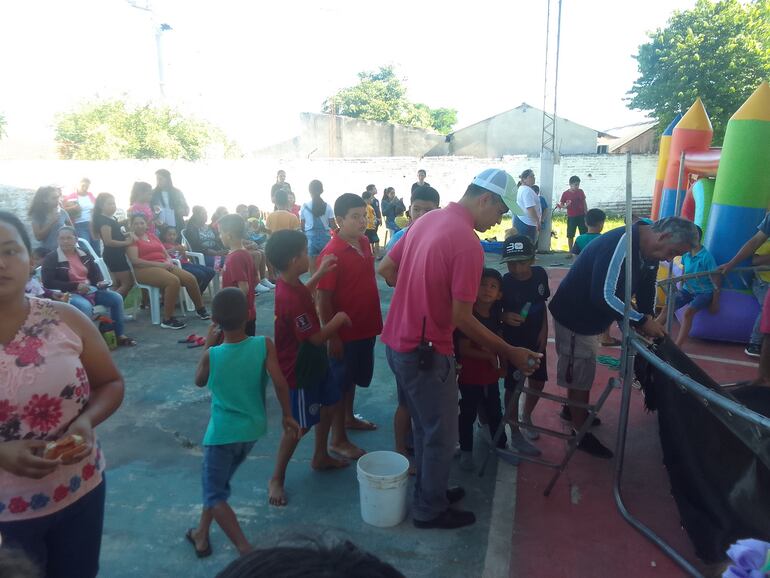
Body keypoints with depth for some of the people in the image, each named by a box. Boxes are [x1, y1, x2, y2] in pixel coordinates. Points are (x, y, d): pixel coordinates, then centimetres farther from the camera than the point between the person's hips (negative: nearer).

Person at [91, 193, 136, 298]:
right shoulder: (103, 220, -16)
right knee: (128, 283, -8)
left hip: (116, 255, 10)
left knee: (117, 284, 14)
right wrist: (127, 243, -18)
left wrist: (129, 234, 4)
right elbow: (108, 241, -23)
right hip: (113, 255, -10)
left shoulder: (111, 218, 13)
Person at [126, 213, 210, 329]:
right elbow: (135, 261, -13)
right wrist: (159, 264, -18)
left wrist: (169, 261, -6)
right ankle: (167, 320, -28)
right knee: (173, 281, -33)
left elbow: (166, 254, 20)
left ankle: (200, 309, 9)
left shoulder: (152, 236, 20)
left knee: (190, 278, -11)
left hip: (163, 266, 7)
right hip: (145, 269, -7)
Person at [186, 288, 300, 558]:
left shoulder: (212, 354, -16)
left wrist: (208, 344, 8)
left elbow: (199, 381, 5)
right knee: (219, 483, 26)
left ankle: (246, 550, -2)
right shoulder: (264, 345, -15)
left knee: (214, 495, 9)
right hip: (253, 428, 4)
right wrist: (287, 415, -7)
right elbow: (279, 382, -20)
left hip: (223, 432, -4)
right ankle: (201, 534, 39)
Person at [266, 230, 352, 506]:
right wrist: (339, 319, -10)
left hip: (312, 362, 10)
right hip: (298, 369, -10)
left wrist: (320, 273, 13)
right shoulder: (291, 300, -34)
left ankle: (320, 457, 42)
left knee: (329, 402, 24)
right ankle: (277, 479, 23)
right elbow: (317, 337, -27)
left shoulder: (290, 284, -4)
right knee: (300, 425, 4)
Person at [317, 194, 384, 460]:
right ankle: (338, 439, 21)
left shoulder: (364, 242, 2)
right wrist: (332, 336, -19)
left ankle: (349, 417, 45)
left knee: (353, 377, 25)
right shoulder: (332, 253, -22)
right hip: (345, 331, -8)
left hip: (366, 326, 8)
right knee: (340, 382, 7)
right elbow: (323, 299, -20)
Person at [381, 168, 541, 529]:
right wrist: (510, 353, -10)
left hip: (398, 341, 9)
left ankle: (429, 490, 42)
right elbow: (462, 319, -21)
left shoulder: (427, 219, 5)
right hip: (426, 351, -9)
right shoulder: (469, 245, -21)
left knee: (424, 426, 24)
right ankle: (430, 510, 28)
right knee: (441, 435, 11)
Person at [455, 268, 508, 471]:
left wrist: (503, 365, 7)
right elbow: (463, 349, -20)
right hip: (469, 376, -6)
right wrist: (489, 356, -18)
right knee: (468, 414, 7)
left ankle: (501, 445, 37)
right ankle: (466, 451, 23)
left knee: (494, 412, 20)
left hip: (491, 375, 6)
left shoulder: (496, 316, 1)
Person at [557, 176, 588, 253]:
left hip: (581, 216, 2)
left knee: (585, 234, 2)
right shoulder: (565, 193, -5)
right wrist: (565, 206, -22)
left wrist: (587, 215, 8)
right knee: (570, 235, 2)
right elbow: (560, 204, 0)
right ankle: (570, 251, 11)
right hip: (571, 217, -2)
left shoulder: (580, 191, 4)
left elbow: (584, 203, 11)